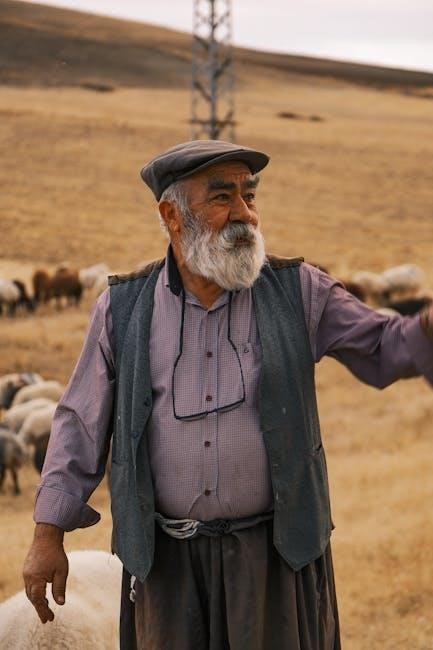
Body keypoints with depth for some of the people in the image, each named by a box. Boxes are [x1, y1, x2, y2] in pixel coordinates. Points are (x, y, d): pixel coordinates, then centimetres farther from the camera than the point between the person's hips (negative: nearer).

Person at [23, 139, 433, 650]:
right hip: (166, 562, 0)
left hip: (277, 554, 0)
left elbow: (383, 349, 4)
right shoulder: (123, 308, 1)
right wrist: (48, 535, 2)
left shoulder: (297, 291, 1)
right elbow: (80, 426, 5)